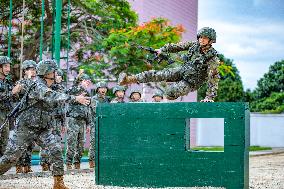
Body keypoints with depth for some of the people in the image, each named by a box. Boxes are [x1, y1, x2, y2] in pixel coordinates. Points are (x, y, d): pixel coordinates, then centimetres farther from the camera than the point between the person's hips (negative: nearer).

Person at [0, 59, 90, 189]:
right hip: (25, 129, -7)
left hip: (42, 129, 7)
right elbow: (53, 98, -36)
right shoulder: (38, 86, -20)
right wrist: (75, 98, -41)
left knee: (56, 149, -11)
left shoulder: (47, 88, 7)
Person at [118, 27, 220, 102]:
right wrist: (162, 49, 5)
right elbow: (177, 46, 8)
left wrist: (210, 97, -30)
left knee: (170, 92, -29)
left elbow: (213, 78, -26)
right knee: (159, 75, -12)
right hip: (182, 71, 5)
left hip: (191, 82, -5)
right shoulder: (194, 45, -5)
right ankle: (128, 79, -14)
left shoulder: (212, 58, -23)